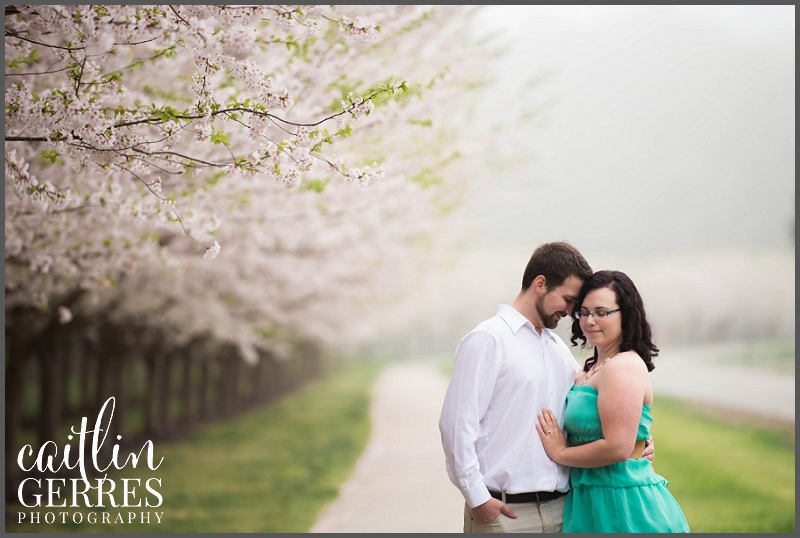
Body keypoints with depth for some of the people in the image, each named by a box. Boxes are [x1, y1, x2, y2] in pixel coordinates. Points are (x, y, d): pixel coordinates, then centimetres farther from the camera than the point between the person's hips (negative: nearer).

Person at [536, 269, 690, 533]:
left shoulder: (624, 367, -14)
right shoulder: (590, 368, 16)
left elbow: (617, 448, -21)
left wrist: (560, 453, -10)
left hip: (621, 503, -9)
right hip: (593, 500, 9)